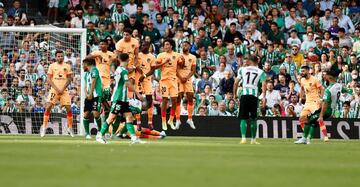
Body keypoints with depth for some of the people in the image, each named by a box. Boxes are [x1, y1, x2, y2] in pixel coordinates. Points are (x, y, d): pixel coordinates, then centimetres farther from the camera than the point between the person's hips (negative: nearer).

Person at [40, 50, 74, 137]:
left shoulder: (67, 66, 7)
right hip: (54, 90, -1)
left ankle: (70, 128, 12)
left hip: (64, 90, 1)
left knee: (69, 108, -4)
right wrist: (56, 89, -11)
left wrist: (63, 89, -8)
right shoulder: (52, 66, 3)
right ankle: (44, 127, -5)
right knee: (48, 107, -13)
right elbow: (48, 79, -1)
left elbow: (69, 79, 5)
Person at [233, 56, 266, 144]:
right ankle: (253, 139, 15)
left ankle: (243, 138, -10)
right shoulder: (260, 72, 9)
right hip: (254, 95, 1)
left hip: (244, 94, -1)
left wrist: (235, 94, 11)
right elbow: (264, 84, -4)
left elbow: (236, 82, 3)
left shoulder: (242, 69, 8)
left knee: (243, 118, 2)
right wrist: (263, 97, -8)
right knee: (253, 119, 11)